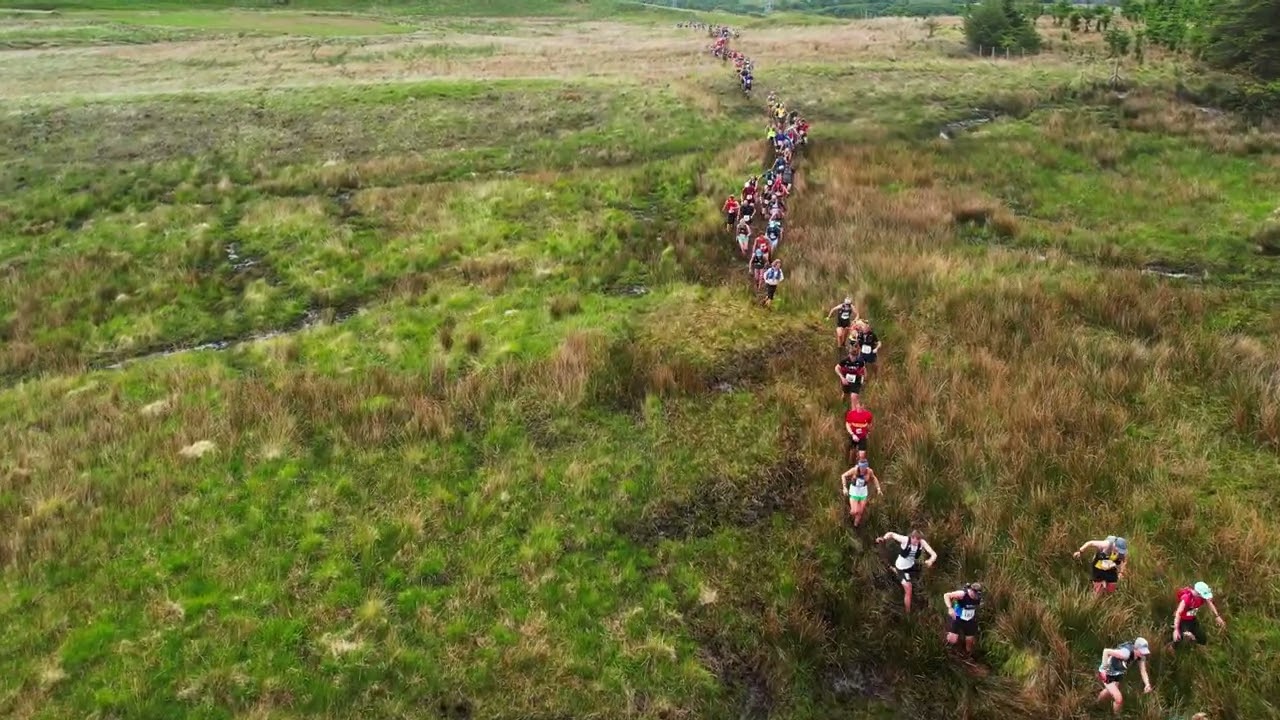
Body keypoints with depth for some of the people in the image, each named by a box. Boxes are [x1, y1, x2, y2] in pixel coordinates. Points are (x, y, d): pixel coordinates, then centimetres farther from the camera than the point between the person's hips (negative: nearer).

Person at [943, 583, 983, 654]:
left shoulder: (978, 597, -12)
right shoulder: (962, 594, -28)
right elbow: (946, 595, -28)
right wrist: (950, 608, -40)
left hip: (970, 621, 4)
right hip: (958, 619, -4)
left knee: (970, 642, 10)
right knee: (953, 641, -16)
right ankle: (949, 635, 17)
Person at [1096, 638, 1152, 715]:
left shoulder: (1141, 656, -18)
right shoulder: (1126, 653, -40)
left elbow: (1143, 671, -14)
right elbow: (1106, 651, -38)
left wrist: (1147, 684, -31)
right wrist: (1104, 669, -34)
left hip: (1117, 674, 8)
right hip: (1107, 674, -8)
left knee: (1109, 692, 33)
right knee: (1119, 699, -15)